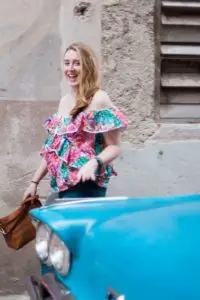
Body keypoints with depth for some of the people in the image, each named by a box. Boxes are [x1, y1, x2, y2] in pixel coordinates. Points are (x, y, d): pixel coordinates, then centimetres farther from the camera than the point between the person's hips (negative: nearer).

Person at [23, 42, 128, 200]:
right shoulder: (64, 101, 13)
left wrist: (94, 163, -29)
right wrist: (34, 182, 17)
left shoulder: (99, 99, -9)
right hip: (62, 185, 7)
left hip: (86, 185, -7)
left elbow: (114, 147, -10)